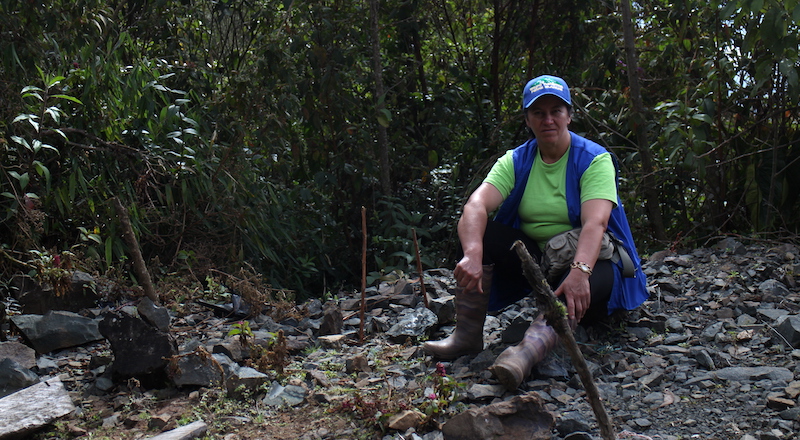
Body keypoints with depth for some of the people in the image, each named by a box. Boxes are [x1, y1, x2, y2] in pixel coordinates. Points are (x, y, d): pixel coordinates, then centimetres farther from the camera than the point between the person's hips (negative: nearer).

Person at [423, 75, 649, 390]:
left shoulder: (595, 160, -10)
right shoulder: (516, 161, 0)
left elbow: (595, 223, -27)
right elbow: (476, 205, -18)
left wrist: (579, 271, -46)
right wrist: (472, 254, -39)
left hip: (586, 258, -3)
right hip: (532, 256, 4)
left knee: (595, 279, -38)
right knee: (477, 231, -17)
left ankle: (531, 346, -61)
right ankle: (467, 334, -20)